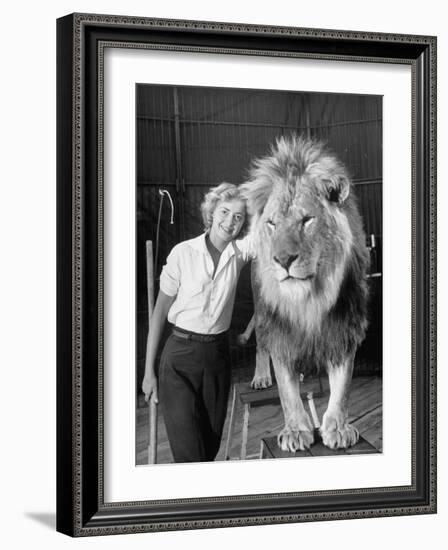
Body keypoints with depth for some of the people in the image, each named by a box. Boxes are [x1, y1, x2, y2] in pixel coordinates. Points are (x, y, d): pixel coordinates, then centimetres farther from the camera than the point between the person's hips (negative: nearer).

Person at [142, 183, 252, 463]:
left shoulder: (240, 252, 0)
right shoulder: (183, 253, -8)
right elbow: (160, 313, -4)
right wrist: (149, 371, -4)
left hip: (218, 354, 4)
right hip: (181, 355, -3)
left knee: (211, 443, 12)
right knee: (188, 452, -9)